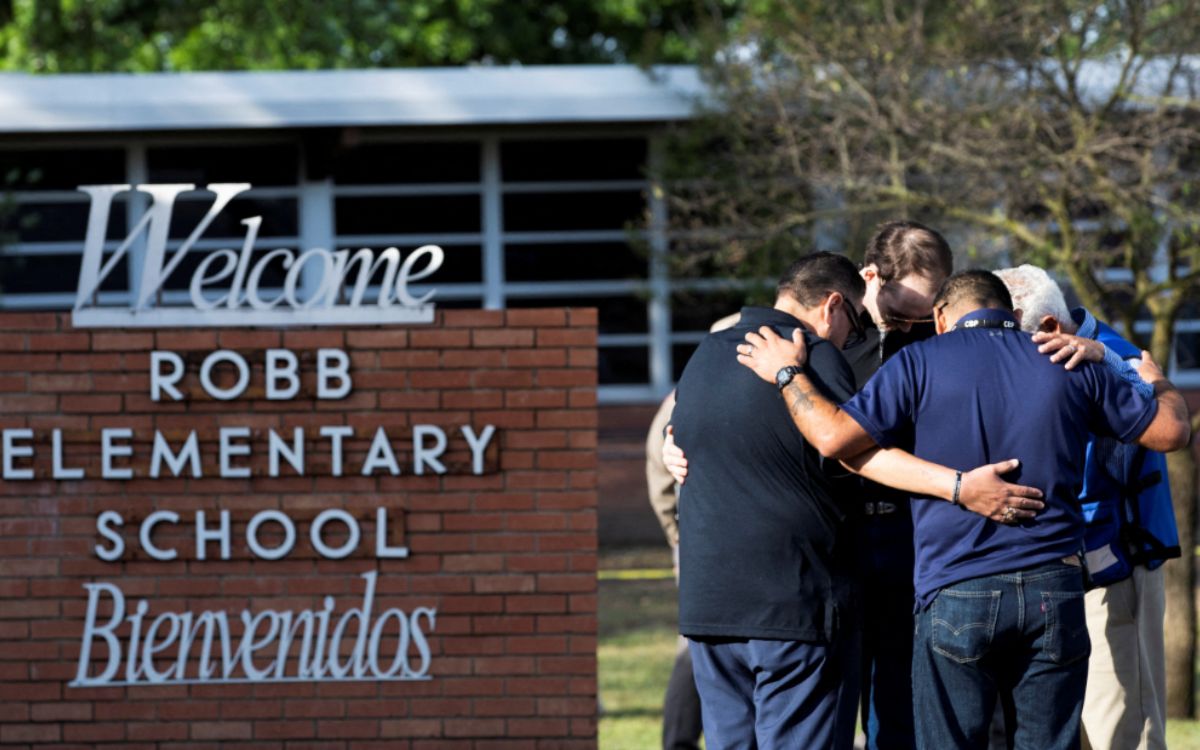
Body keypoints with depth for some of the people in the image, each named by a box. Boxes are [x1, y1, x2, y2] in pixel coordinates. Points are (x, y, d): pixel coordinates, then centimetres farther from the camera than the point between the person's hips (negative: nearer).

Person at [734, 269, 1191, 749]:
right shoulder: (1070, 366, 8)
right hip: (1054, 592, 2)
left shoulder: (921, 364, 0)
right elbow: (1170, 431, 15)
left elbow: (835, 437, -10)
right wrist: (1158, 384, 38)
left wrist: (788, 374, 7)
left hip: (957, 594, -2)